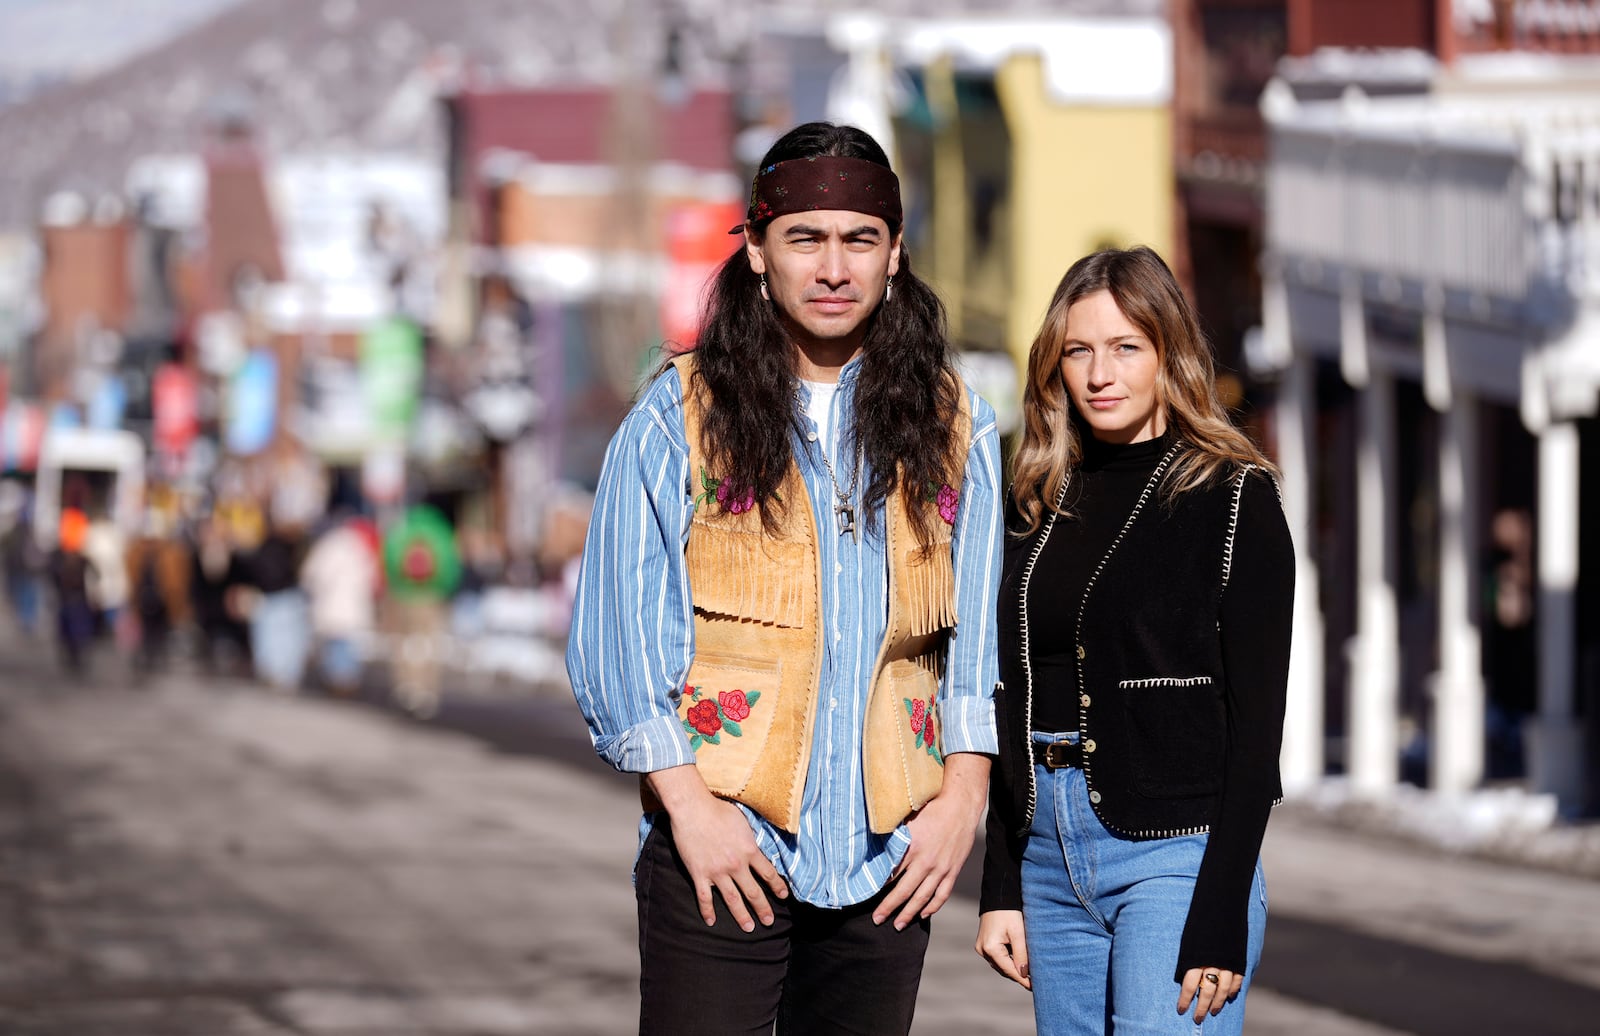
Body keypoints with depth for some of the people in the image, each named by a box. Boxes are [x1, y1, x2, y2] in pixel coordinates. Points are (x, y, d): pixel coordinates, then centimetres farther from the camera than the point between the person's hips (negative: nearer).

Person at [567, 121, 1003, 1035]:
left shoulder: (952, 423, 10)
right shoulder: (679, 417, 1)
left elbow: (979, 631, 12)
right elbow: (616, 632, -2)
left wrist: (964, 791, 1)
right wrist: (687, 802, -10)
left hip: (890, 855, 3)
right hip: (721, 851, -3)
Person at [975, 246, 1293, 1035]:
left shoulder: (1233, 497, -4)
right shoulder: (1041, 504, 13)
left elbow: (1256, 719, -8)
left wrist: (1222, 920, -15)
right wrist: (1001, 888, 10)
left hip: (1175, 852, -6)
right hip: (1050, 852, 6)